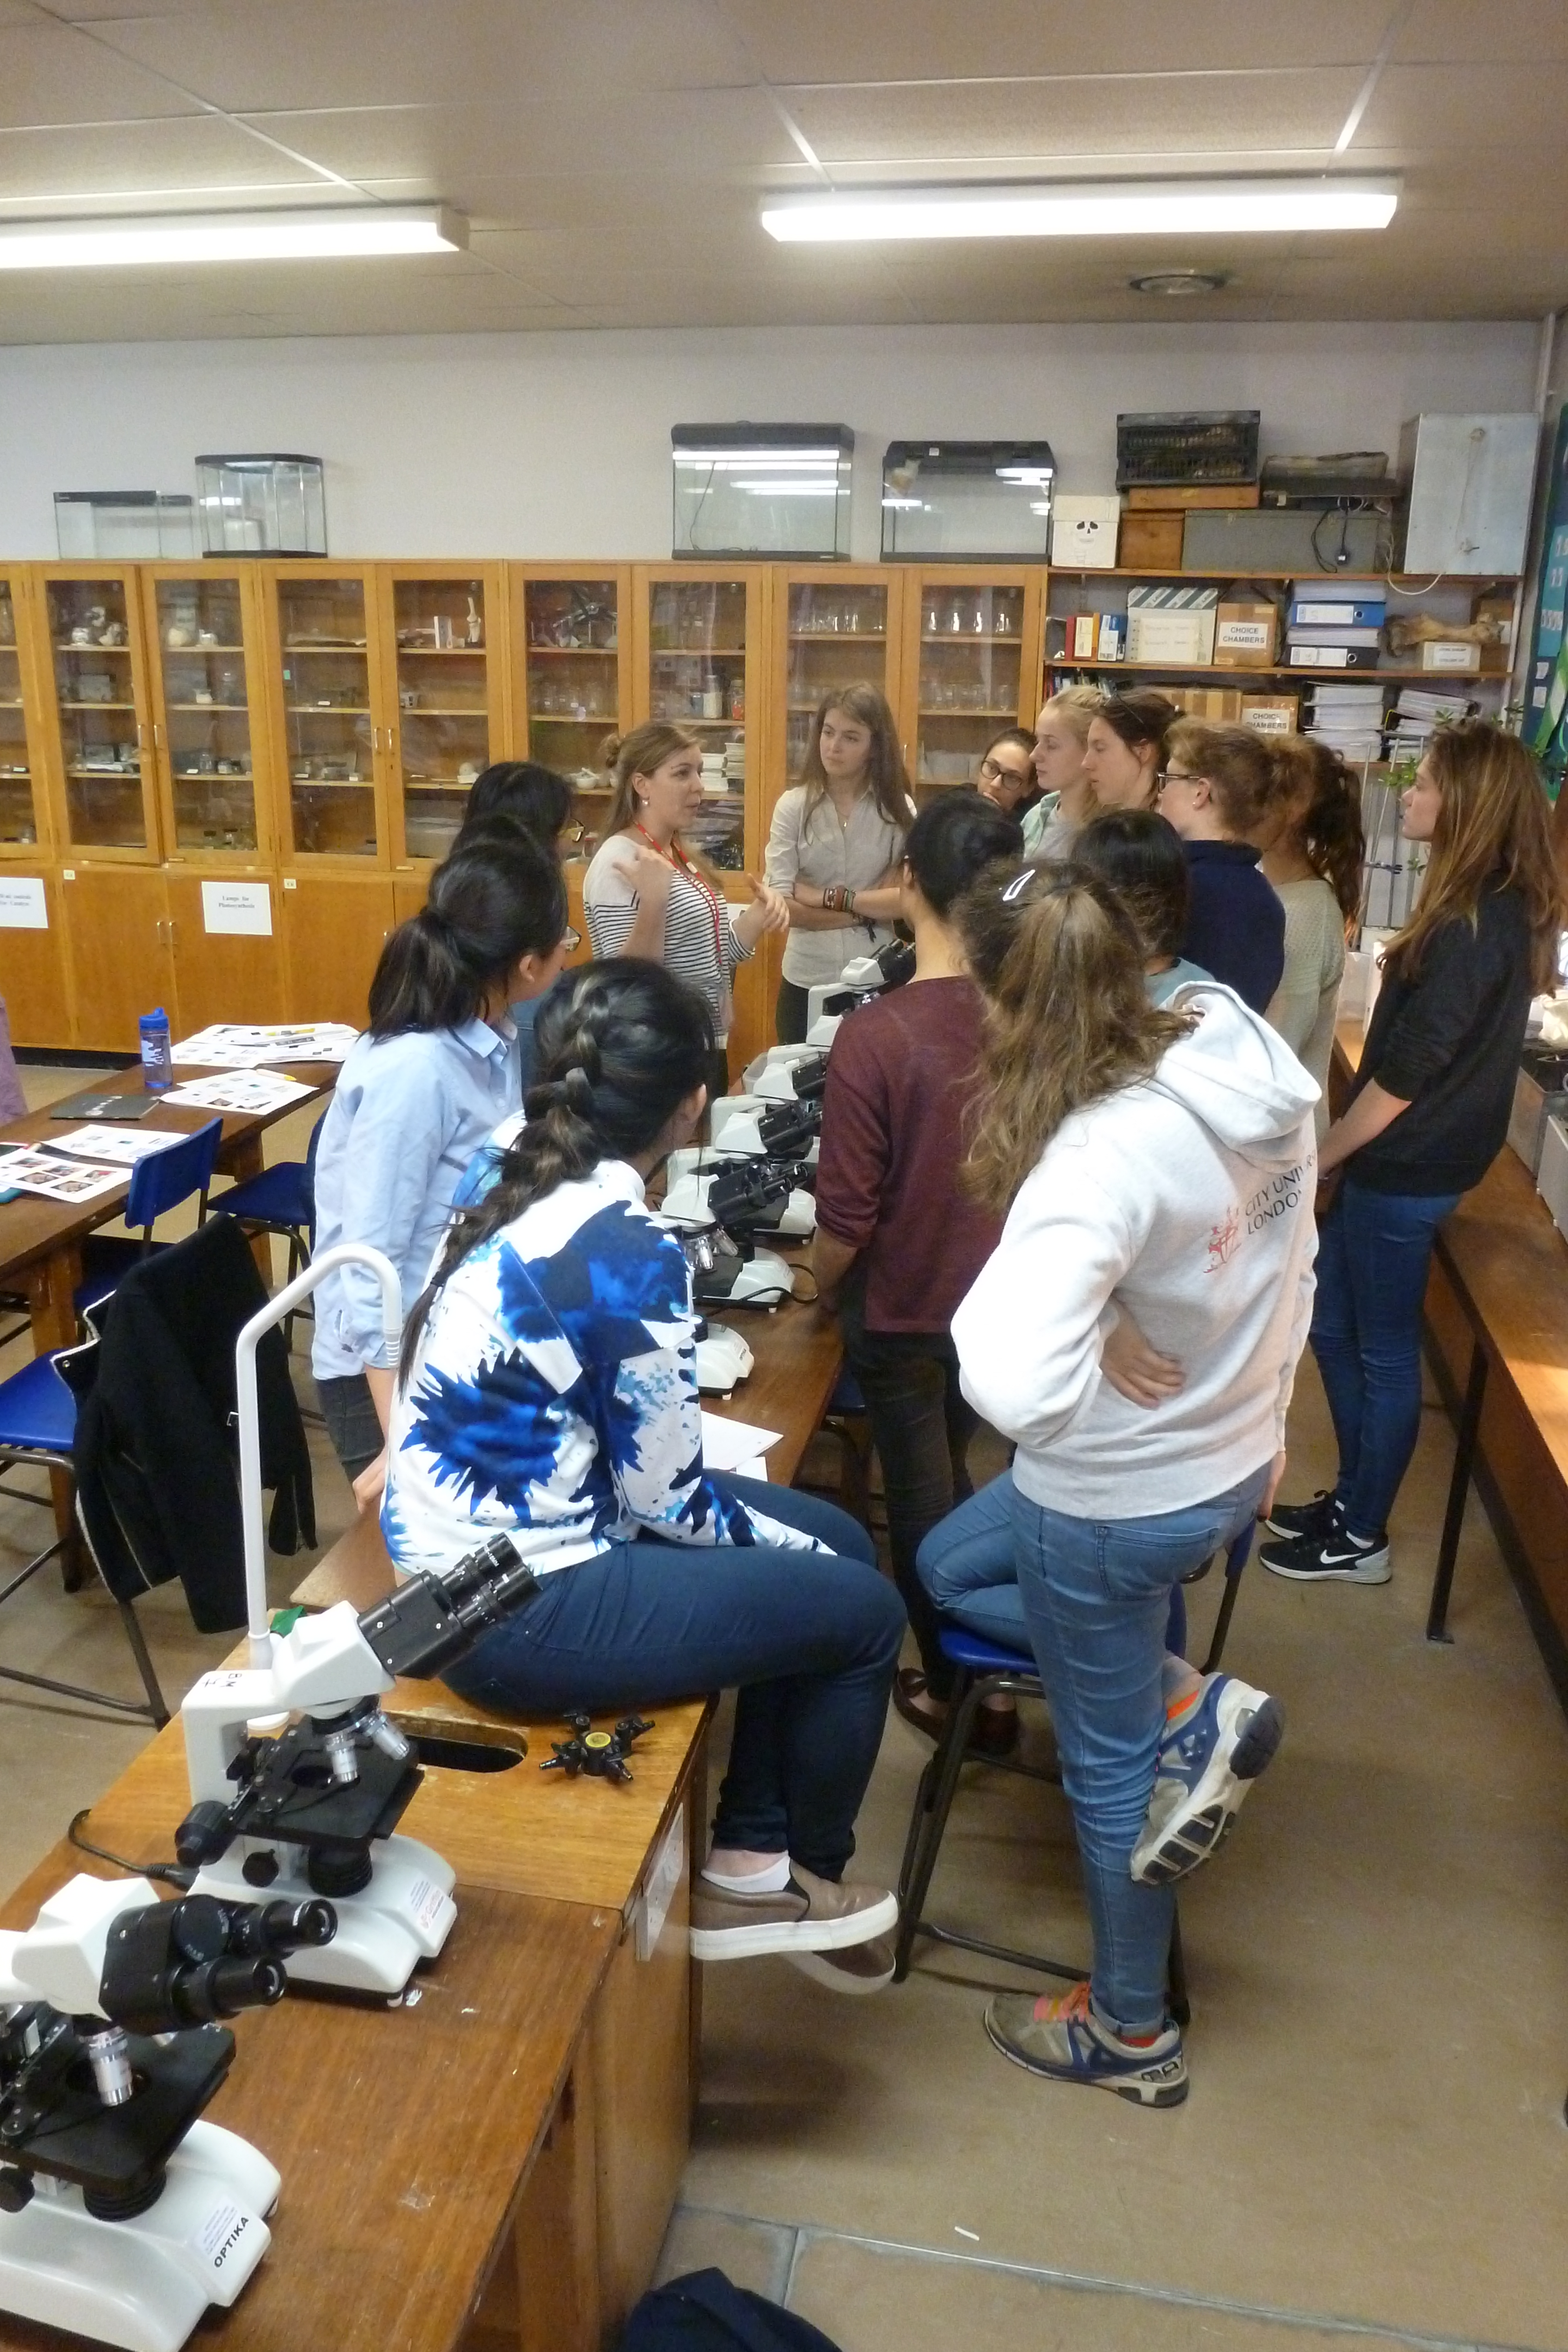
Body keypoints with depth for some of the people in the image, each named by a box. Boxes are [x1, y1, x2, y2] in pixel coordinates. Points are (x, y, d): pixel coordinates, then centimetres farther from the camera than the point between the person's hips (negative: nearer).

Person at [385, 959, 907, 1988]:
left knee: (837, 1545, 16)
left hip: (477, 1529, 9)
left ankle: (748, 1860, 24)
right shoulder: (633, 1254, -24)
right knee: (862, 1612, 4)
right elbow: (667, 1500, -15)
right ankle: (806, 1871, 30)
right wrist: (786, 1545, 2)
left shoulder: (513, 1182, 1)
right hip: (515, 1606, -9)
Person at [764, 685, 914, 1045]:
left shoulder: (899, 809, -3)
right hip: (806, 982, 0)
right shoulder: (793, 806, -5)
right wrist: (870, 911, -11)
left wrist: (830, 897, -15)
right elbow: (780, 904, -13)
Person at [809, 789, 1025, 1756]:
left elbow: (847, 1216, -22)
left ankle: (962, 1692, 35)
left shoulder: (875, 1035, -28)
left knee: (923, 1498, 18)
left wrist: (821, 1287, -1)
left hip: (904, 1308, -4)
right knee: (949, 1473, 29)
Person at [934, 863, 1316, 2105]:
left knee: (1111, 1768, 18)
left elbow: (1019, 1391, -43)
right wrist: (1259, 1416, 19)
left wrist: (992, 1293, -23)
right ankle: (1196, 1709, 21)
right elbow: (1288, 1271, 6)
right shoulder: (1261, 1069, -8)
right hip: (1235, 1467, 8)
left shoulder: (1107, 1152, -34)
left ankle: (1132, 2033, 42)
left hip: (1120, 1503, -8)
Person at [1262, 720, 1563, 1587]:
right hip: (1401, 1158, 10)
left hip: (1404, 1168, -10)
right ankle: (1351, 1498, 33)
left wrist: (1319, 1157, -11)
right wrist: (1340, 1149, 13)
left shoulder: (1472, 926, -23)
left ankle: (1361, 1540, 21)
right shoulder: (1494, 909, 8)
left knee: (1383, 1351, 5)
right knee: (1332, 1326, 19)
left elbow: (1406, 1073, -22)